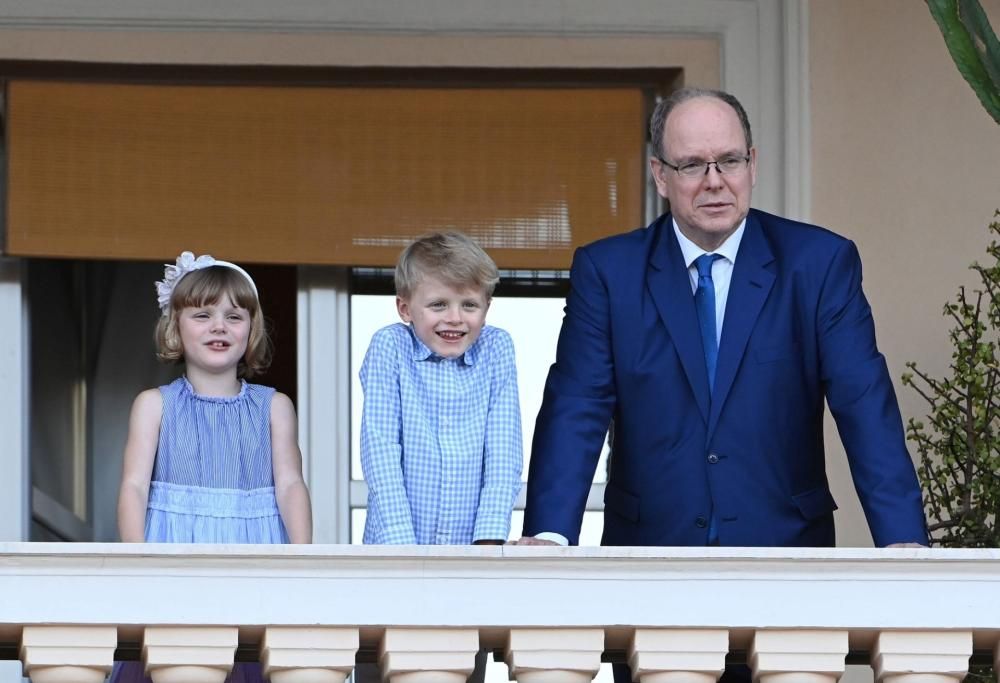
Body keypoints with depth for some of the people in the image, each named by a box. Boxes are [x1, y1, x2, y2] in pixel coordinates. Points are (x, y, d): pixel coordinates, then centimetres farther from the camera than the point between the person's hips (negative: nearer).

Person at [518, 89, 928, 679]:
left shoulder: (820, 263, 0)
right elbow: (576, 409, -6)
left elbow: (866, 406, -7)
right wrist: (549, 536, -21)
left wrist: (903, 542, -20)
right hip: (650, 551, 1)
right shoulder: (608, 271, 2)